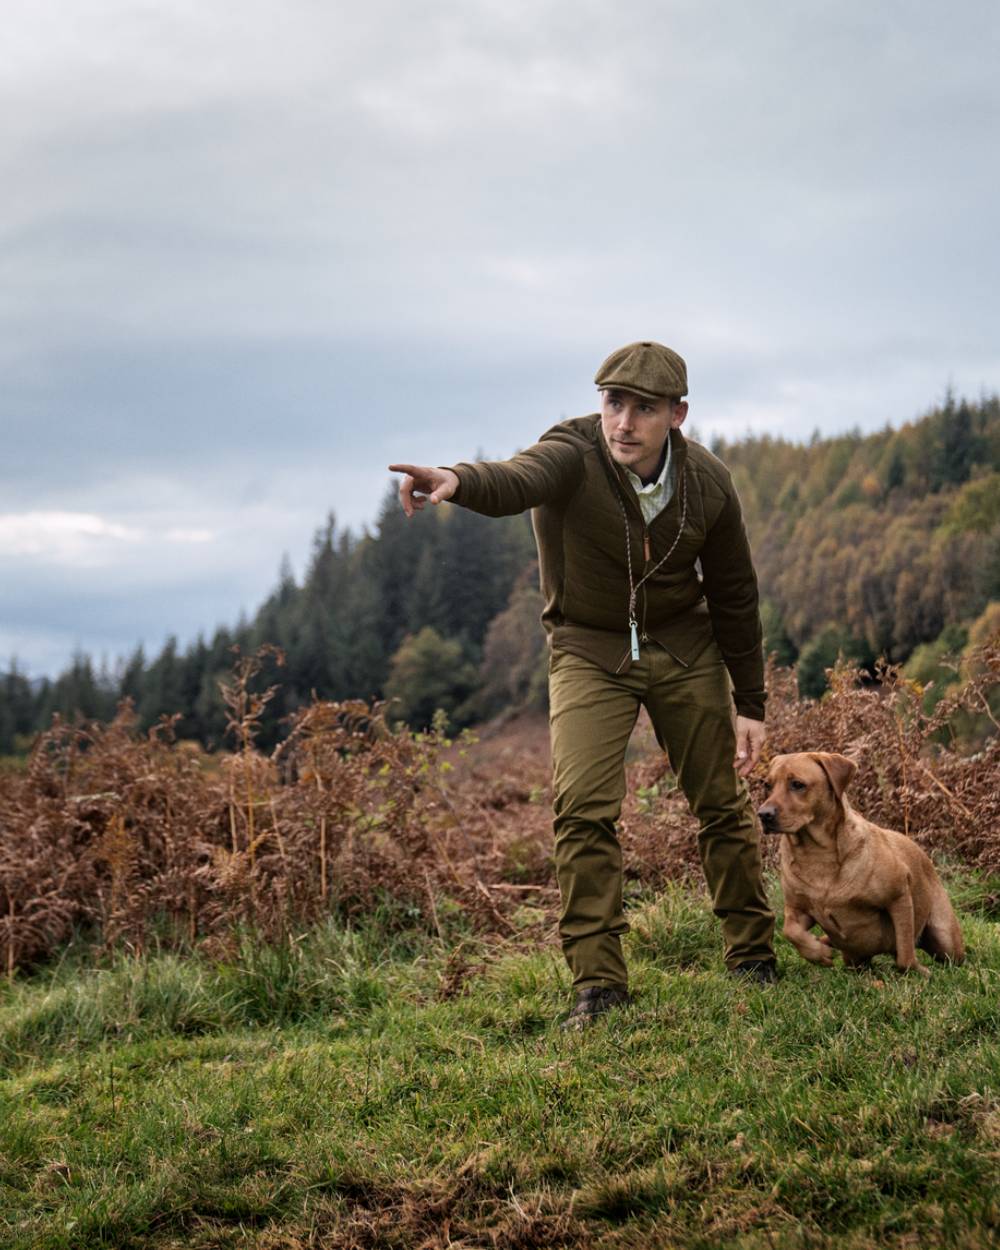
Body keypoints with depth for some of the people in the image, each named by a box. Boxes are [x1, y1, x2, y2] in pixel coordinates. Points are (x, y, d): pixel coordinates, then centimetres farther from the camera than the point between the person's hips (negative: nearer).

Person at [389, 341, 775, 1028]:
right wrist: (458, 480, -72)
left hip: (684, 646, 2)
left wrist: (749, 704, 2)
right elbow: (516, 481, -49)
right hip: (590, 649, -2)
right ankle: (598, 981, -4)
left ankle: (754, 957, 26)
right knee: (583, 809, -15)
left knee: (723, 803, 7)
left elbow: (735, 597, -1)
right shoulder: (574, 455, -24)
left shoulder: (708, 484, -13)